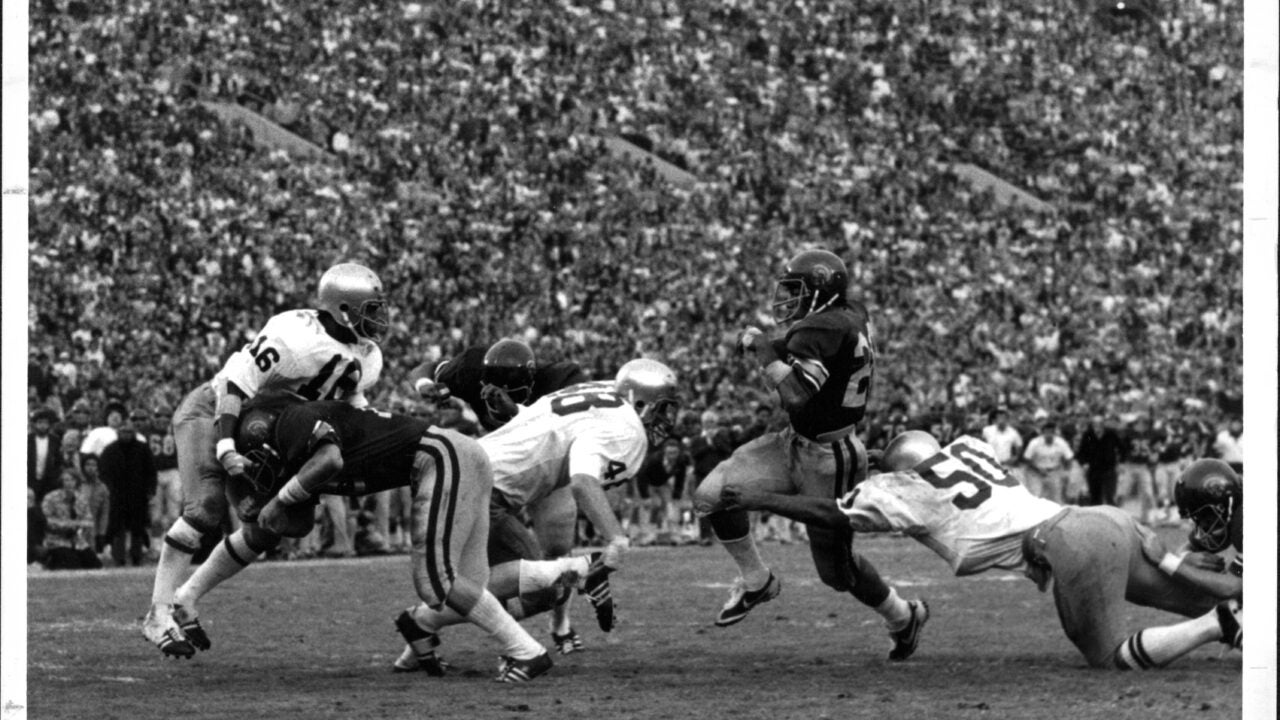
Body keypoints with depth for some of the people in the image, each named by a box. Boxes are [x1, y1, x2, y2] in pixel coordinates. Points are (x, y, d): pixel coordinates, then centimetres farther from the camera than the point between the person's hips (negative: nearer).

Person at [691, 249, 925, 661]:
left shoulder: (818, 331, -26)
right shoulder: (852, 317, 1)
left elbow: (795, 393, -38)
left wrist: (764, 349, -24)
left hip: (827, 461, -9)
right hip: (795, 443, 9)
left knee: (837, 569, 6)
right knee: (712, 495, -4)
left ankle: (903, 617, 31)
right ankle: (756, 582, 13)